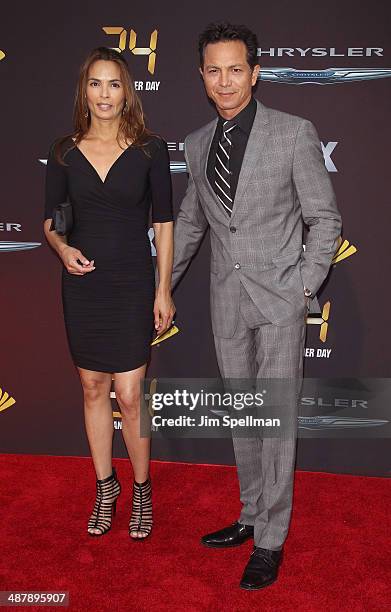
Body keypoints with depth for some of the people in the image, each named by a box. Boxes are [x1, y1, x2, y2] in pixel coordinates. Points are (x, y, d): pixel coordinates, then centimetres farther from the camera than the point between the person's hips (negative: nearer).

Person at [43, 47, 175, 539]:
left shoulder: (149, 149, -2)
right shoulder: (65, 152, 3)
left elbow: (163, 222, 0)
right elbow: (50, 218, 10)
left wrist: (164, 289, -4)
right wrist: (62, 248, -12)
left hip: (133, 285, -2)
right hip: (83, 285, 3)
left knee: (130, 395, -2)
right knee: (93, 389, 12)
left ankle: (141, 489, 22)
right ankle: (105, 486, 30)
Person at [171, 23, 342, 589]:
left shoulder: (295, 134, -6)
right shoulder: (197, 144, 8)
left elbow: (325, 220, -3)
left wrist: (304, 288, -10)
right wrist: (162, 285, 20)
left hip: (279, 298, -5)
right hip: (227, 300, 5)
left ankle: (270, 541, 14)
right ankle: (251, 515, 31)